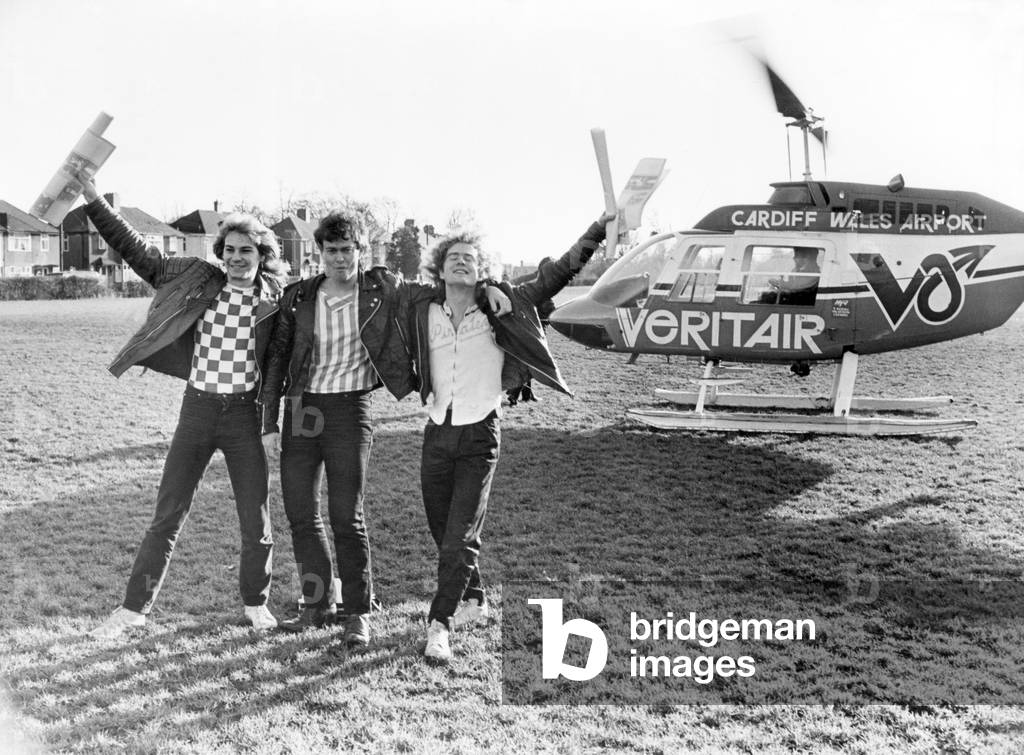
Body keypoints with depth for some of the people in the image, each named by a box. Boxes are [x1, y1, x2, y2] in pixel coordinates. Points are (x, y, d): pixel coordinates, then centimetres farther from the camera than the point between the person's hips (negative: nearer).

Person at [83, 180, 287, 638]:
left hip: (243, 413, -1)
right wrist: (93, 200, 0)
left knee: (255, 521, 5)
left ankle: (255, 603, 26)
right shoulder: (194, 281, 1)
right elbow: (135, 251, 3)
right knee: (167, 515, 5)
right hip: (197, 409, 1)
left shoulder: (274, 300, -2)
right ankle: (134, 608, 17)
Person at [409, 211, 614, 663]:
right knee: (444, 534, 13)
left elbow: (555, 275, -2)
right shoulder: (422, 314, 6)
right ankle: (472, 601, 35)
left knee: (461, 537, -10)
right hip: (437, 434, 3)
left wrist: (600, 227, -9)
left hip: (479, 437, -3)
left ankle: (440, 626, -4)